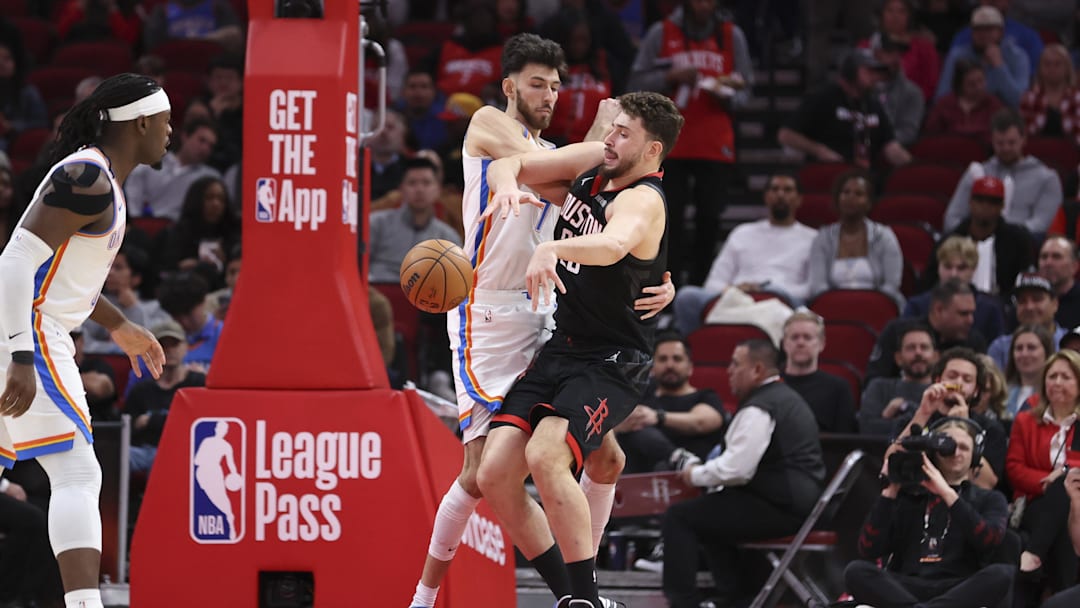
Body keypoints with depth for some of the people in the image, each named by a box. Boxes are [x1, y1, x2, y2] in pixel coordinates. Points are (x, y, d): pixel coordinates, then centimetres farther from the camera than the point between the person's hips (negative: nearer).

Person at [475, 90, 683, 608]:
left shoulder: (642, 201, -21)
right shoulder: (593, 163, 4)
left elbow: (615, 244, -44)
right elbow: (506, 165, 9)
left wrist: (553, 249, -63)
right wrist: (507, 184, -16)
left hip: (611, 365, -8)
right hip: (561, 349, 8)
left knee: (545, 457, -30)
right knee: (495, 477, -2)